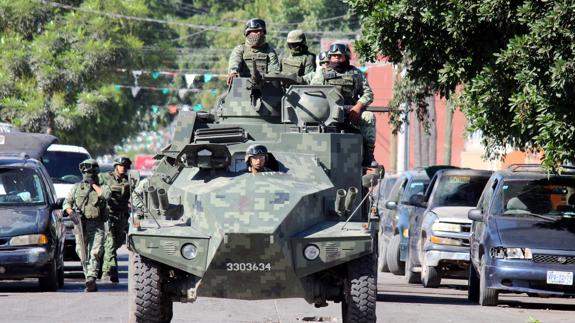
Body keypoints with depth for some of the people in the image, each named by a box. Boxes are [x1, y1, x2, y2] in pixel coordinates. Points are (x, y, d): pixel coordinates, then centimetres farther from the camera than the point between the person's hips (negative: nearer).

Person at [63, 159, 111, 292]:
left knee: (95, 253, -17)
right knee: (83, 254, 2)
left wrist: (93, 184, -5)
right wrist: (72, 214, -9)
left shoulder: (102, 187, 9)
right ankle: (91, 283, 10)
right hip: (80, 225, 2)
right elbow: (66, 203, 10)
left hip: (96, 226, -2)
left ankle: (91, 279, -26)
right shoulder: (76, 187, 15)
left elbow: (105, 195, -14)